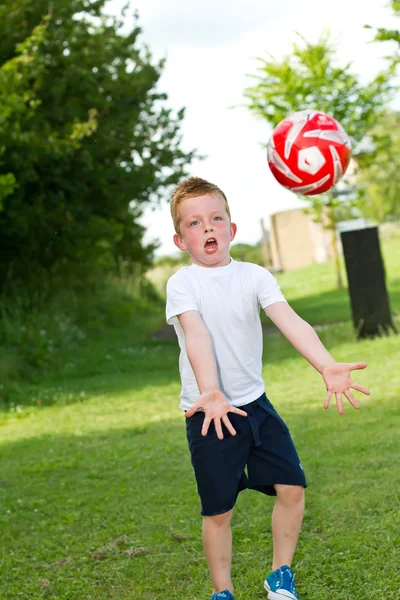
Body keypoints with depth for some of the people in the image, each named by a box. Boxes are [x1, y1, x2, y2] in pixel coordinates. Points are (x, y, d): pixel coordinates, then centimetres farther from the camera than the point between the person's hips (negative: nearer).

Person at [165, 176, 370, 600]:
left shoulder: (254, 276, -2)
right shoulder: (182, 283, -11)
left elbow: (290, 322, -16)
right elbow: (197, 336, -27)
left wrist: (327, 366, -33)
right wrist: (210, 392, -44)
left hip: (255, 403, 4)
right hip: (209, 412, -4)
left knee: (292, 486, 2)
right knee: (218, 510, 1)